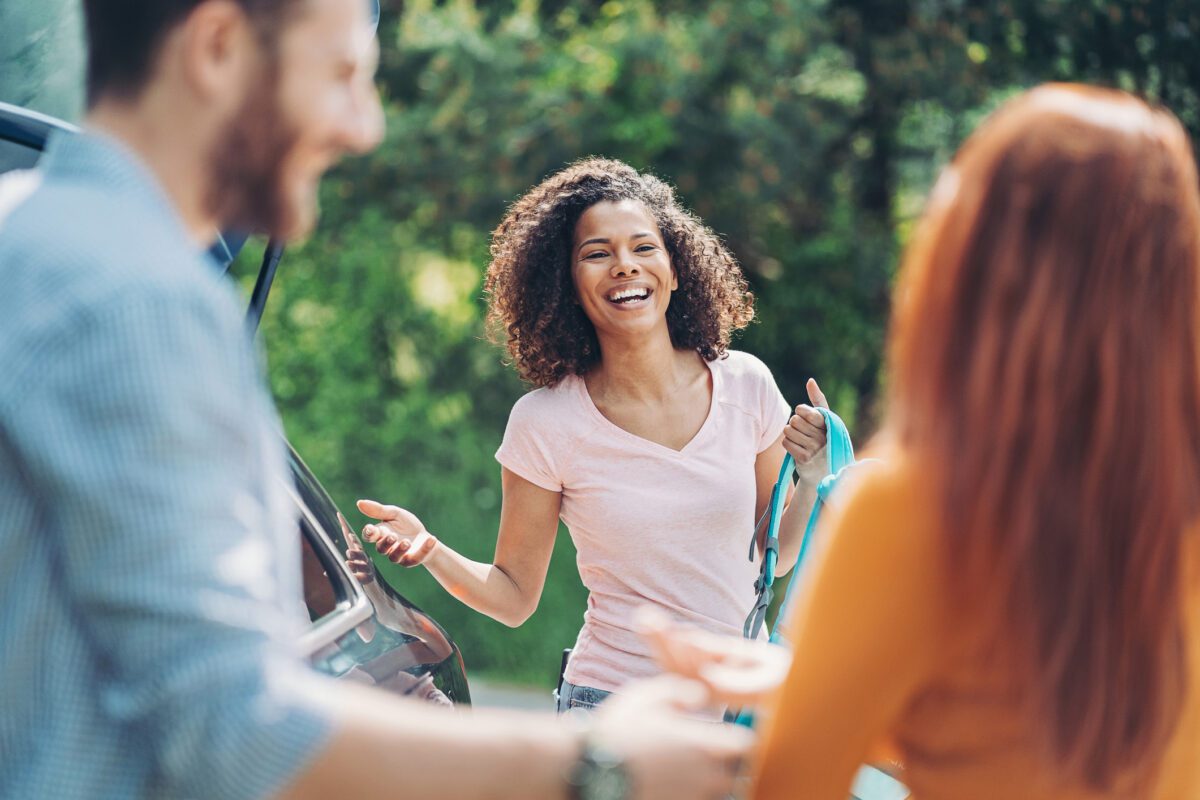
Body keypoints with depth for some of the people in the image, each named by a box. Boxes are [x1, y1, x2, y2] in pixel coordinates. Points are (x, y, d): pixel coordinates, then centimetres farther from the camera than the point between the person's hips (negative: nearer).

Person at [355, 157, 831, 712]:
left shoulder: (745, 385, -3)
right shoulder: (545, 424, -10)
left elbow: (774, 557, 9)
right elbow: (514, 596, -4)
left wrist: (813, 479, -8)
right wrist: (430, 550, -21)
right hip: (612, 704, -3)